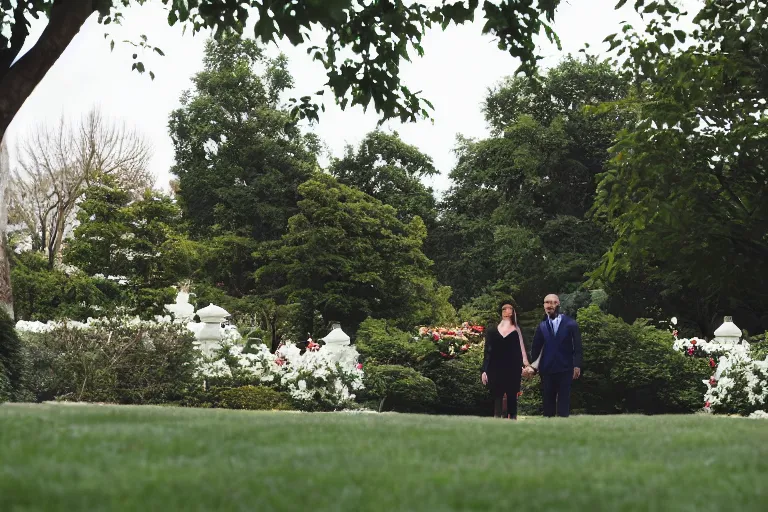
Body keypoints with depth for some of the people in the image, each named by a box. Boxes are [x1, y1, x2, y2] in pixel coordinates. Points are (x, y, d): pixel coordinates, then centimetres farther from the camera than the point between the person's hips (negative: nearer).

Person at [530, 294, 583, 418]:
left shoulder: (570, 323, 0)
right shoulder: (542, 326, 6)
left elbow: (577, 346, -1)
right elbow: (536, 348, 10)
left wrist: (577, 365, -8)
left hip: (565, 368, -2)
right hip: (547, 369, 2)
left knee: (564, 401, 0)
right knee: (548, 401, 4)